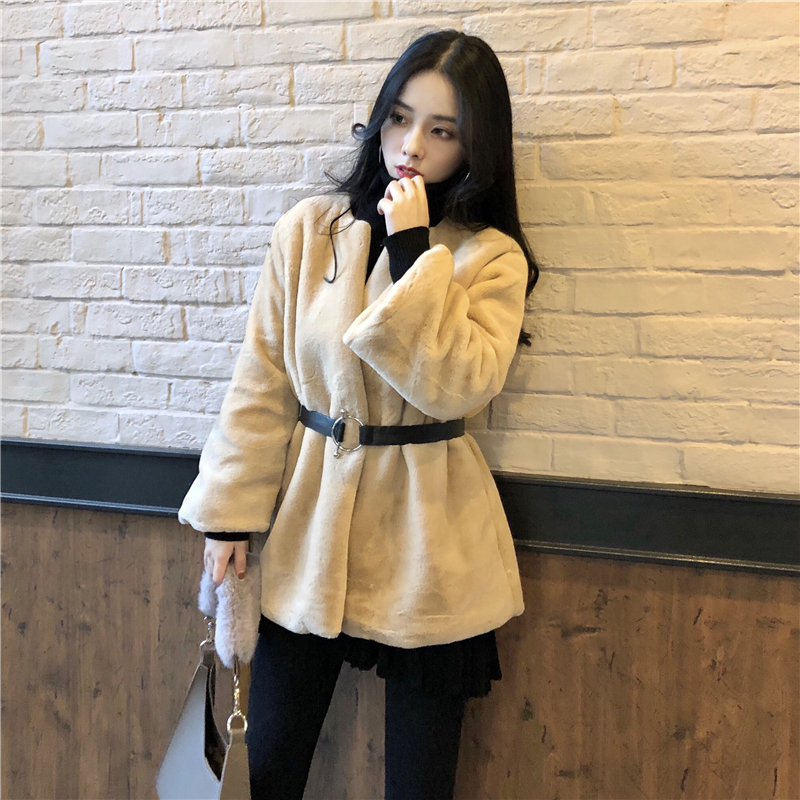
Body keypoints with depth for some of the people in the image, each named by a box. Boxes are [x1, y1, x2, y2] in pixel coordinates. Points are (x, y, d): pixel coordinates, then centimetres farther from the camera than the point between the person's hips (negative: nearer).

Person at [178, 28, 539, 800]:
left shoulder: (492, 257, -5)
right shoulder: (308, 230, -1)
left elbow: (455, 386, -21)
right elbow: (261, 381, 1)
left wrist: (413, 250, -21)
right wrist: (231, 510, 0)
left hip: (427, 539, -1)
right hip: (311, 525, 2)